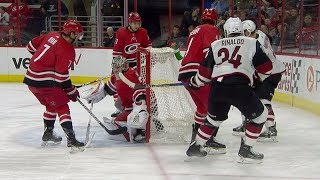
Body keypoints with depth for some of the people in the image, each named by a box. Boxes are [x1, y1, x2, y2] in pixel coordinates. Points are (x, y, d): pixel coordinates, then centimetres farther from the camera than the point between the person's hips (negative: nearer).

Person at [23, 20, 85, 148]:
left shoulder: (53, 36, 9)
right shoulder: (67, 50, -15)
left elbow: (32, 45, 18)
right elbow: (61, 74, -16)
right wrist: (71, 91, -6)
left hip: (31, 78, 9)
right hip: (45, 82, -9)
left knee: (51, 105, 25)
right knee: (62, 107, -7)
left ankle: (48, 133, 34)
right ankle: (71, 138, -16)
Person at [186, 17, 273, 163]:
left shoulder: (215, 45, 19)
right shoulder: (252, 43, 11)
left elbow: (205, 70, 18)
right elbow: (266, 68, 7)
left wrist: (195, 82, 34)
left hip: (217, 87, 5)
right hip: (239, 86, -5)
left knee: (214, 117, 27)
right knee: (260, 115, 12)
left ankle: (196, 146, 31)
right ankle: (245, 150, 7)